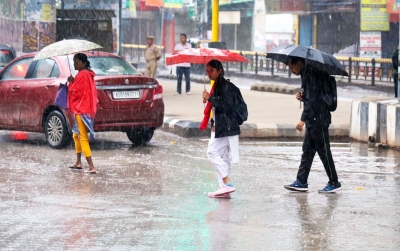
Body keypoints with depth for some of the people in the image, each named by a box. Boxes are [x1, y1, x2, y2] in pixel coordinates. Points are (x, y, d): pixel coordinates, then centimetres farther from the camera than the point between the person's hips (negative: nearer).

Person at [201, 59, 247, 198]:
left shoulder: (225, 86, -13)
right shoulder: (216, 86, 17)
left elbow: (226, 105, -23)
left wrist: (209, 98, -17)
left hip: (226, 127, -10)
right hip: (218, 127, 10)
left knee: (213, 152, -14)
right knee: (222, 156, 9)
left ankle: (227, 184, -17)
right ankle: (224, 187, 10)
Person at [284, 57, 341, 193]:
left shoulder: (311, 74, -16)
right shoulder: (306, 74, 15)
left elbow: (313, 100, -23)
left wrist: (303, 119, -24)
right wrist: (302, 97, 2)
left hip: (318, 119, -10)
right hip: (312, 120, 10)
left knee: (323, 151, -3)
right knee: (307, 150, 9)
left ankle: (334, 183, 4)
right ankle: (301, 182, 11)